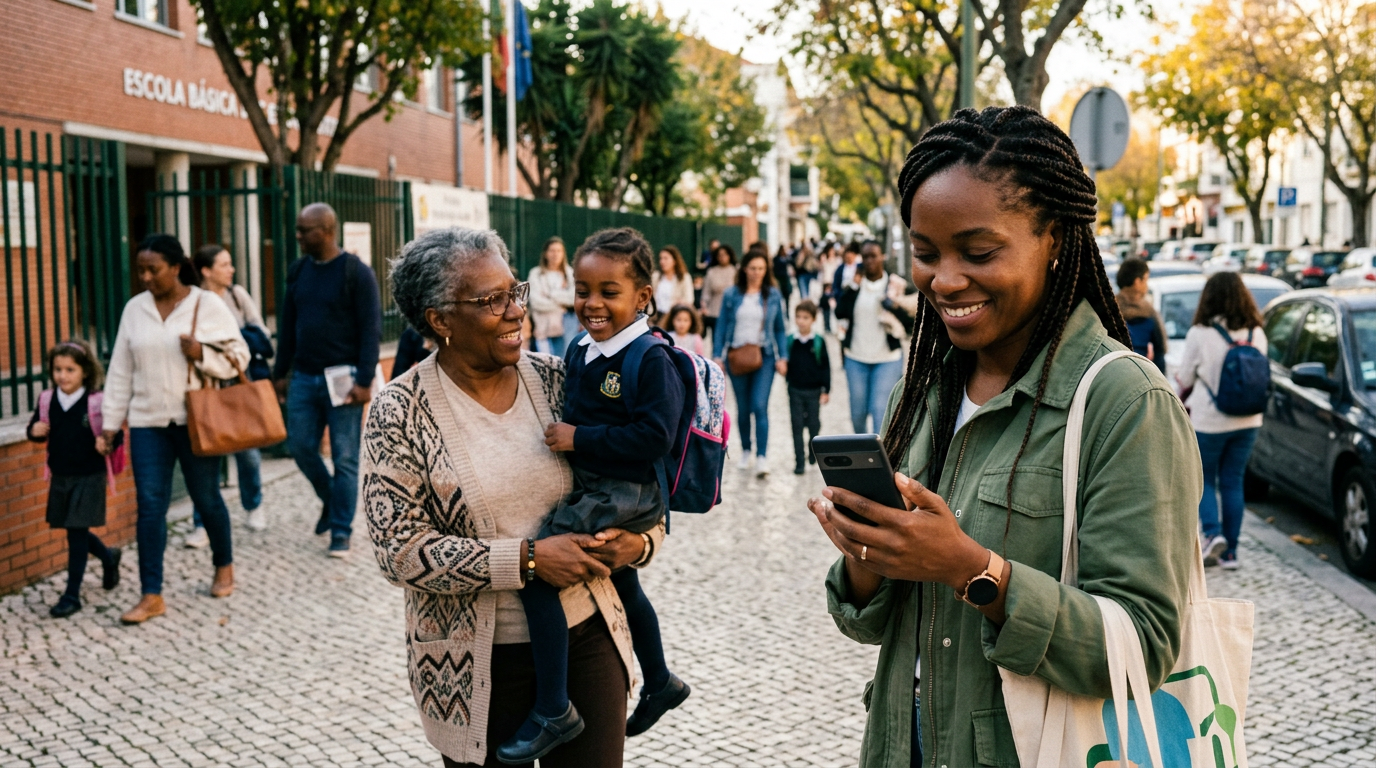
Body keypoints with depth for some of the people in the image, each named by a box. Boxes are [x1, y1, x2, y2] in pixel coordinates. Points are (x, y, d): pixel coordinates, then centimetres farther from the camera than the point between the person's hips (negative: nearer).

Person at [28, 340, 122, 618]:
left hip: (88, 477, -5)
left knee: (76, 533, -3)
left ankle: (72, 595, 6)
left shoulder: (97, 402, -13)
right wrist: (35, 431, -9)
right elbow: (36, 429, 13)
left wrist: (107, 442, -31)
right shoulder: (47, 401, 1)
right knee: (75, 532, 16)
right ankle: (109, 557, 45)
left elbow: (116, 435, -10)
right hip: (60, 477, 5)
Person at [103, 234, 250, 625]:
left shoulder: (208, 305, -4)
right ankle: (152, 595, 3)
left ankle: (224, 567, 34)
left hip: (197, 420, -2)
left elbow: (238, 357, -2)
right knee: (150, 505, -2)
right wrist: (111, 423, 8)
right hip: (148, 422, 3)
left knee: (207, 498, 10)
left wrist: (202, 354, -20)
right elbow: (120, 370, 9)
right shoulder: (134, 309, 6)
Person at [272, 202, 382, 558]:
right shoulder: (298, 272, 10)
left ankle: (341, 532, 8)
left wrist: (364, 380, -17)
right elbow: (288, 326, 16)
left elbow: (371, 329, -11)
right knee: (301, 447, 7)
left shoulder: (356, 272, -8)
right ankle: (330, 499, 32)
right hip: (304, 378, 6)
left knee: (345, 458, 0)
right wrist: (281, 373, 14)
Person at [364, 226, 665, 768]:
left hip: (586, 638, 3)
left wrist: (640, 540, -13)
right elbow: (401, 549, -15)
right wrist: (527, 559, -21)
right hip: (478, 662, -3)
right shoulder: (400, 412, -10)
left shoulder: (555, 379, -1)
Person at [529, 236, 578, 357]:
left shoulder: (570, 273, 13)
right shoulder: (536, 273, 5)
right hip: (544, 324, -2)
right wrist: (561, 306, -3)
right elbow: (536, 301, -5)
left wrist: (552, 294, -6)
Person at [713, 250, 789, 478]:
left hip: (764, 356, -1)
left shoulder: (773, 295, 3)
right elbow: (721, 326, 4)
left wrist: (782, 357, 0)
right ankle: (745, 451, 27)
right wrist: (717, 355, -1)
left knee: (760, 406, -12)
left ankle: (762, 457, -13)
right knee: (743, 408, 10)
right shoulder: (731, 295, 2)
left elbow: (780, 329, 7)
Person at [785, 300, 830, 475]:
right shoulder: (790, 341, 0)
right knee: (797, 426, 3)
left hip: (814, 391, -1)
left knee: (814, 424, 9)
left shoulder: (819, 342, -4)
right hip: (795, 390, 1)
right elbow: (786, 364, 9)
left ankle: (813, 453, 33)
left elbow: (825, 367, -1)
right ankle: (799, 462, 8)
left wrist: (826, 390, -1)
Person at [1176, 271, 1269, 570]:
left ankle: (1213, 533, -9)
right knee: (1233, 483, 12)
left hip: (1208, 422, -4)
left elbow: (1185, 379, -4)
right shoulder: (1257, 335, -1)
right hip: (1248, 421, 4)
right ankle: (1230, 551, 13)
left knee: (1204, 480, 12)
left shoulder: (1199, 334, -14)